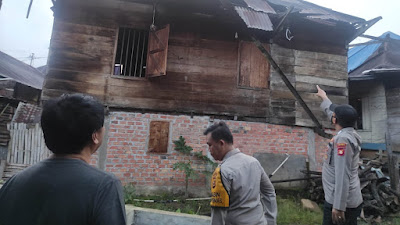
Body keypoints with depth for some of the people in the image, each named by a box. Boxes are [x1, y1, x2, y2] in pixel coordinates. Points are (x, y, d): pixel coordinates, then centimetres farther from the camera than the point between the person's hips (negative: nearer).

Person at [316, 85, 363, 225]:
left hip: (341, 202, -9)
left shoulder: (343, 139, -20)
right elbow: (333, 110, 24)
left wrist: (338, 206, -25)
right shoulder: (349, 133, 6)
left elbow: (342, 175, -25)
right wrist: (324, 98, 39)